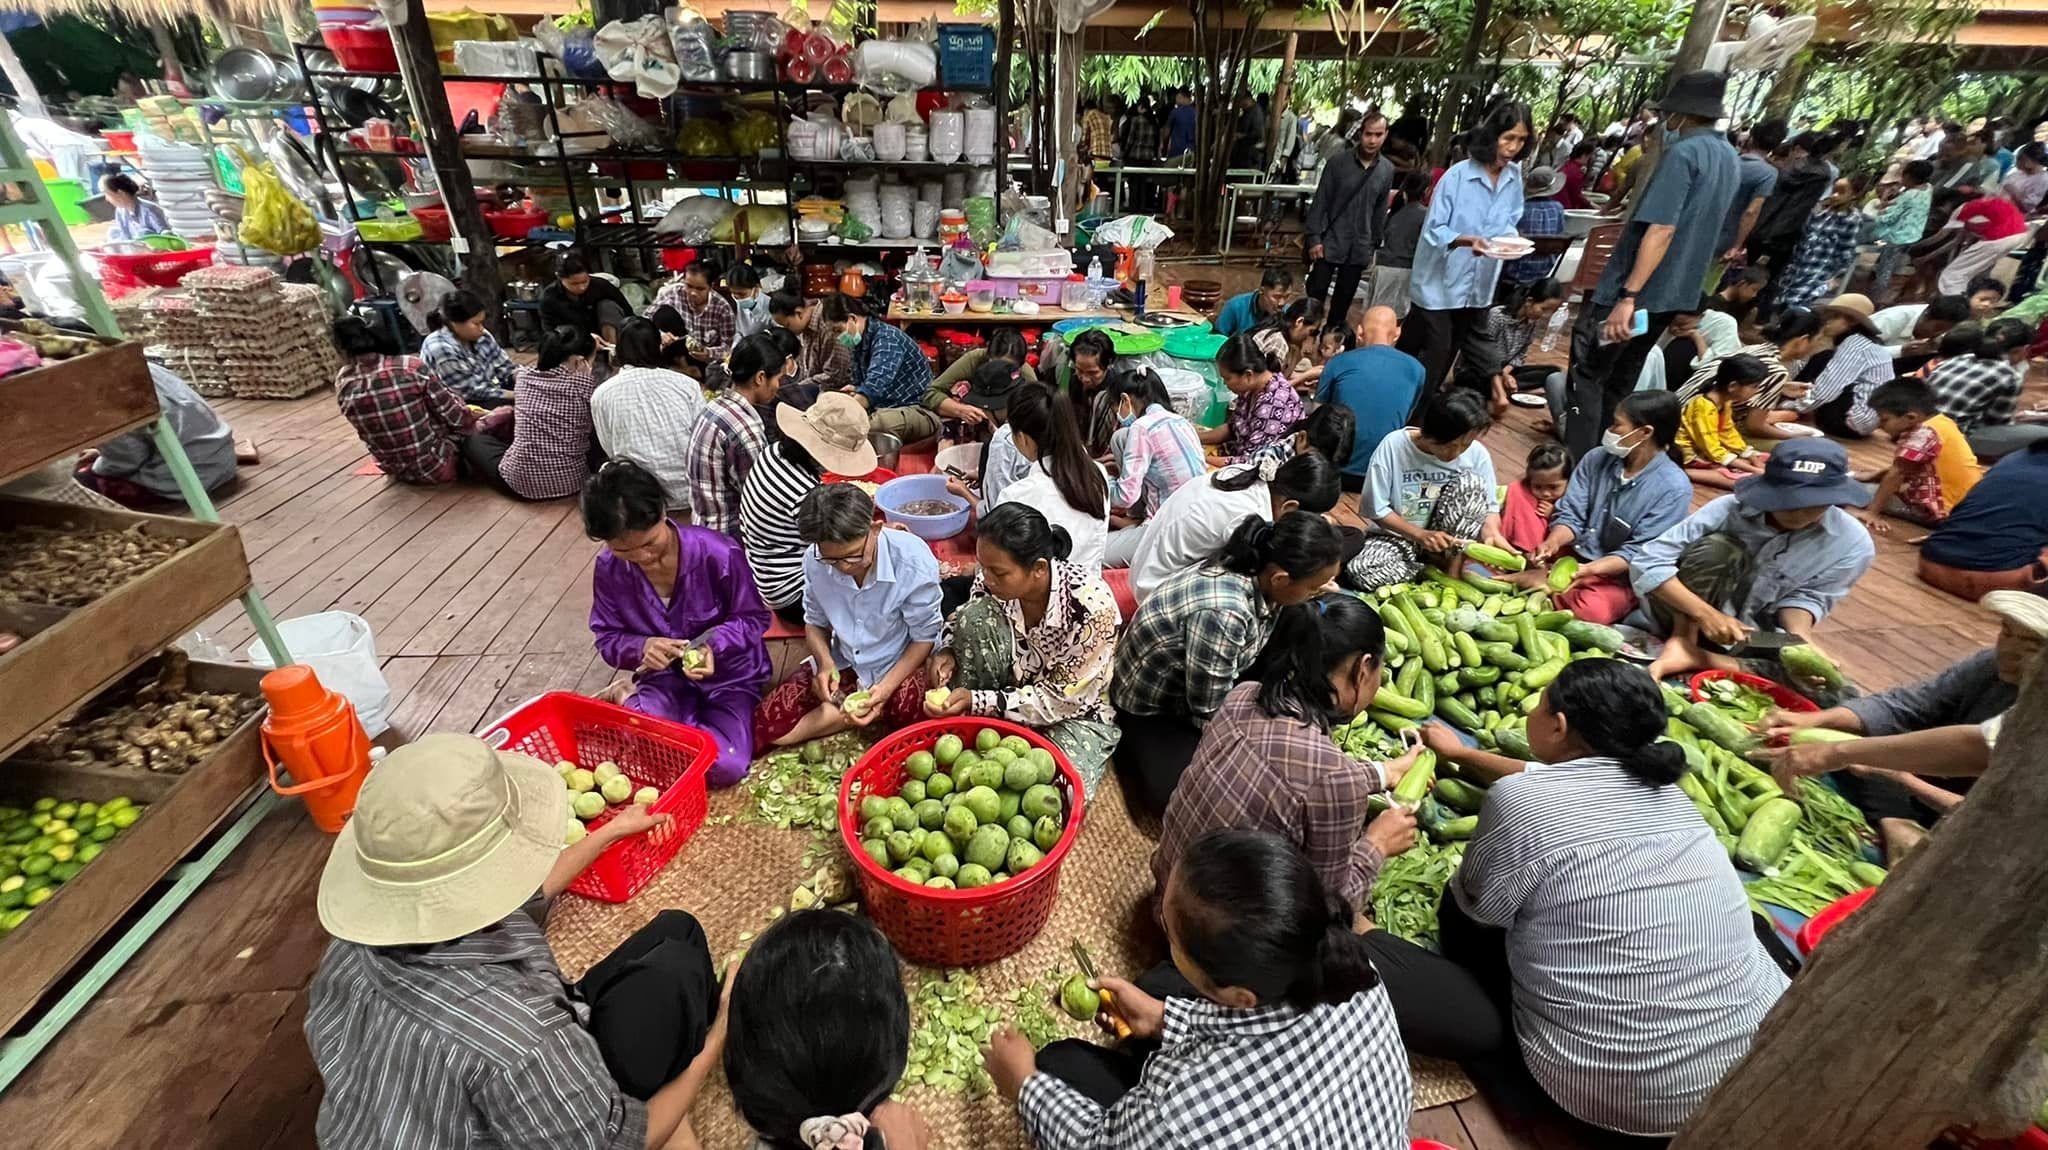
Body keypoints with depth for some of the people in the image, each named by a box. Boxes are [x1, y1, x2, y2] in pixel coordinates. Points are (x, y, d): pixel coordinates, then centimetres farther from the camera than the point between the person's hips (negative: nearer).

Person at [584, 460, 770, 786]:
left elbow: (753, 617, -10)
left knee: (726, 766, -24)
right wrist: (642, 646, -24)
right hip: (665, 675, 1)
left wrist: (713, 645, -30)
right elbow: (608, 639, 0)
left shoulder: (718, 553, -22)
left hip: (729, 675, -1)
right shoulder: (609, 569, -10)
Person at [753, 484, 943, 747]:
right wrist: (826, 663, -17)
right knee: (766, 726, -9)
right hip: (841, 663, 3)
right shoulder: (815, 560, -16)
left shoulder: (914, 561, -25)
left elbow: (924, 636, -13)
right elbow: (815, 622, 3)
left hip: (899, 665, -3)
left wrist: (886, 689, -24)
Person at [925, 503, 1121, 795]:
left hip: (1078, 710, -3)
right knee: (976, 615, -22)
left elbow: (1063, 699, -24)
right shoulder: (996, 579, -19)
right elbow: (964, 619, 4)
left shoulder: (1091, 604, -32)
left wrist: (978, 701, -29)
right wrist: (947, 651, -18)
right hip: (1015, 686, 4)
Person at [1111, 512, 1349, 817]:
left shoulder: (1253, 573, -14)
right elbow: (1209, 714, -25)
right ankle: (1134, 746, 5)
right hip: (1151, 706, -8)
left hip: (1207, 685, 8)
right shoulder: (1222, 613, -38)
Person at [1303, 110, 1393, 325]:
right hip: (1329, 244, -3)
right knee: (1315, 298, -3)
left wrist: (1374, 245, 9)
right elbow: (1319, 202, -5)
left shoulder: (1387, 169, 4)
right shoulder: (1338, 162, -5)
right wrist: (1314, 238, -11)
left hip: (1359, 249, 3)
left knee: (1343, 302, 11)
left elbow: (1381, 210, 9)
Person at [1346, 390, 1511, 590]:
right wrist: (1420, 534, -23)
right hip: (1400, 534, -1)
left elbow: (1490, 505, -4)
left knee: (1470, 481, -24)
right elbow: (1376, 508, -14)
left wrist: (1492, 532, -26)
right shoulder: (1393, 446, -20)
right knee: (1359, 571, -31)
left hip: (1446, 536, 1)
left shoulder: (1476, 453, -14)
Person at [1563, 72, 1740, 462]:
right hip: (1674, 291, 9)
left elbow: (1662, 230, -24)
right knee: (1621, 379, 17)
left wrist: (1628, 296, -29)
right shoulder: (1728, 156, 15)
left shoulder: (1683, 152, -14)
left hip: (1636, 291, -9)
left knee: (1587, 376, -5)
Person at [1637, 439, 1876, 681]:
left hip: (1753, 634, 3)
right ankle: (1681, 643, -22)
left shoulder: (1853, 544, -10)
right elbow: (1648, 563, -24)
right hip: (1686, 617, -3)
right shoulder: (1730, 510, -20)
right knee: (1717, 547, -28)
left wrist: (1801, 640, -24)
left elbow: (1806, 597, -3)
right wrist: (1706, 613, -32)